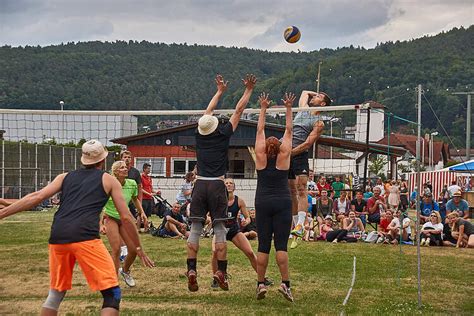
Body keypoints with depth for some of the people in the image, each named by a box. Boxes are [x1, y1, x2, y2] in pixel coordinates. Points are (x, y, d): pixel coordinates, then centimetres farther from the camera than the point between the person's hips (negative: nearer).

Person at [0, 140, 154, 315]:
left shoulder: (65, 177, 24)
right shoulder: (109, 180, 16)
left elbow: (36, 197, 12)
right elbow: (126, 218, 13)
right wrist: (139, 248, 23)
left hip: (57, 237, 5)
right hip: (84, 236, -5)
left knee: (56, 293, 22)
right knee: (112, 294, 0)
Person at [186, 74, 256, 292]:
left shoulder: (200, 135, 8)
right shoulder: (223, 134, 0)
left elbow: (208, 111, 24)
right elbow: (238, 110, 9)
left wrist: (220, 91, 36)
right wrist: (248, 90, 20)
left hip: (200, 185, 3)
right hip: (217, 186, -2)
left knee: (195, 229, 0)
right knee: (219, 229, -1)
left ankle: (191, 270, -9)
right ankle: (221, 271, -4)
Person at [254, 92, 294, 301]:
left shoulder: (261, 158, 1)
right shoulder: (283, 157, -2)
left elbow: (260, 131, 8)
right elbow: (288, 131, 4)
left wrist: (263, 109, 14)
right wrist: (288, 109, 9)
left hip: (263, 203, 1)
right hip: (282, 203, -1)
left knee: (263, 246, 3)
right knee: (281, 245, -4)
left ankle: (261, 284, 1)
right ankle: (285, 283, -12)